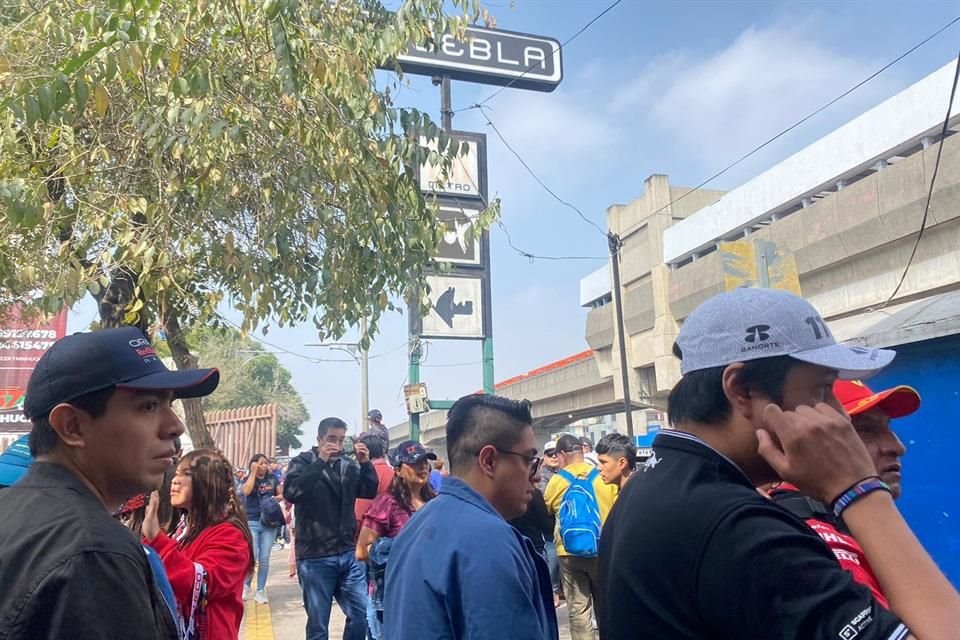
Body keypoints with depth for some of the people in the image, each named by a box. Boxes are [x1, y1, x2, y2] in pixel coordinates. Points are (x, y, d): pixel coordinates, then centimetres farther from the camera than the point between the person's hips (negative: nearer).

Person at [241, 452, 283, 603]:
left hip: (269, 523, 2)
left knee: (264, 559, 3)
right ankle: (246, 585, 16)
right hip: (251, 522, -2)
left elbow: (282, 494, 15)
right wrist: (253, 472, -14)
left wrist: (277, 498, -8)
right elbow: (246, 491, -20)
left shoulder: (272, 478, 7)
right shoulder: (248, 479, 1)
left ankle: (260, 591, 14)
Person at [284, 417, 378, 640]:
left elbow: (370, 492, 4)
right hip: (315, 557, -3)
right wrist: (320, 461, -24)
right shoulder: (303, 462, -2)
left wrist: (365, 463, -11)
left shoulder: (348, 465, 7)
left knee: (362, 615, 5)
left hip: (348, 554, 3)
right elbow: (290, 493, -18)